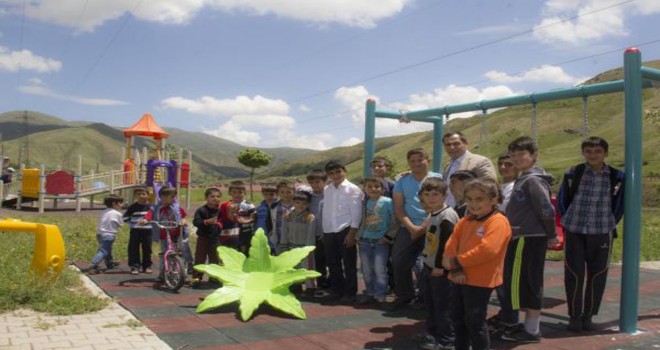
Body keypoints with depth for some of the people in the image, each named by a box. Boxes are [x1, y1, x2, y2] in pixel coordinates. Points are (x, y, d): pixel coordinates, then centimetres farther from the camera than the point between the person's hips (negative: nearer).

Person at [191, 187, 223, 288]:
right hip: (203, 237, -4)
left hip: (215, 238, 4)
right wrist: (207, 221, -31)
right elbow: (195, 222, -20)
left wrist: (220, 225, -1)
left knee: (215, 259, 13)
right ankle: (196, 277, 1)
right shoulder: (201, 210, -9)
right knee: (200, 258, -3)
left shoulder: (220, 210, 5)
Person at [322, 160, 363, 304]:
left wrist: (352, 232, -14)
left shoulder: (352, 189, -4)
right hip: (329, 231, 5)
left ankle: (350, 293, 10)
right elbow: (325, 210, 15)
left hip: (345, 230, -5)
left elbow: (356, 212, -8)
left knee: (349, 264, 1)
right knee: (332, 263, 11)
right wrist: (324, 230, 12)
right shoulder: (326, 190, 12)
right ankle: (336, 290, 24)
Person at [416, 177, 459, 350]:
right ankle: (433, 333, 31)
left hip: (441, 268, -9)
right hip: (429, 266, 9)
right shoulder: (431, 215, 11)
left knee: (443, 305, 0)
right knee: (430, 303, 18)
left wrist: (440, 265, -21)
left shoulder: (447, 215, -18)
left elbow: (446, 243, -22)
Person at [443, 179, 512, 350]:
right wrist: (455, 269, -14)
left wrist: (456, 261, -22)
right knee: (459, 319, 19)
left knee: (475, 322, -1)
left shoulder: (498, 222, -16)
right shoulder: (465, 221, 11)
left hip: (480, 281, -8)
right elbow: (451, 244, 3)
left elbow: (487, 250, -28)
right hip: (461, 278, 8)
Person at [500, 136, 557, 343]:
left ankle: (532, 330, 5)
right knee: (525, 282, 15)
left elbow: (546, 209, -20)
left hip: (529, 239, -10)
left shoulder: (533, 179, -15)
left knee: (526, 282, -4)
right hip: (522, 238, 10)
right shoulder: (523, 179, 15)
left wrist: (551, 235, -12)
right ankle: (530, 324, 25)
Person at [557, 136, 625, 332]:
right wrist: (568, 221, 7)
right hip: (574, 232, -1)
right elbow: (562, 200, 8)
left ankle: (588, 315, 21)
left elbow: (618, 204, 11)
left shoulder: (616, 177, -1)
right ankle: (574, 315, 14)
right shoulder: (573, 174, -3)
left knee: (597, 276, 7)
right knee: (574, 275, 1)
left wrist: (610, 224, 9)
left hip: (602, 233, 1)